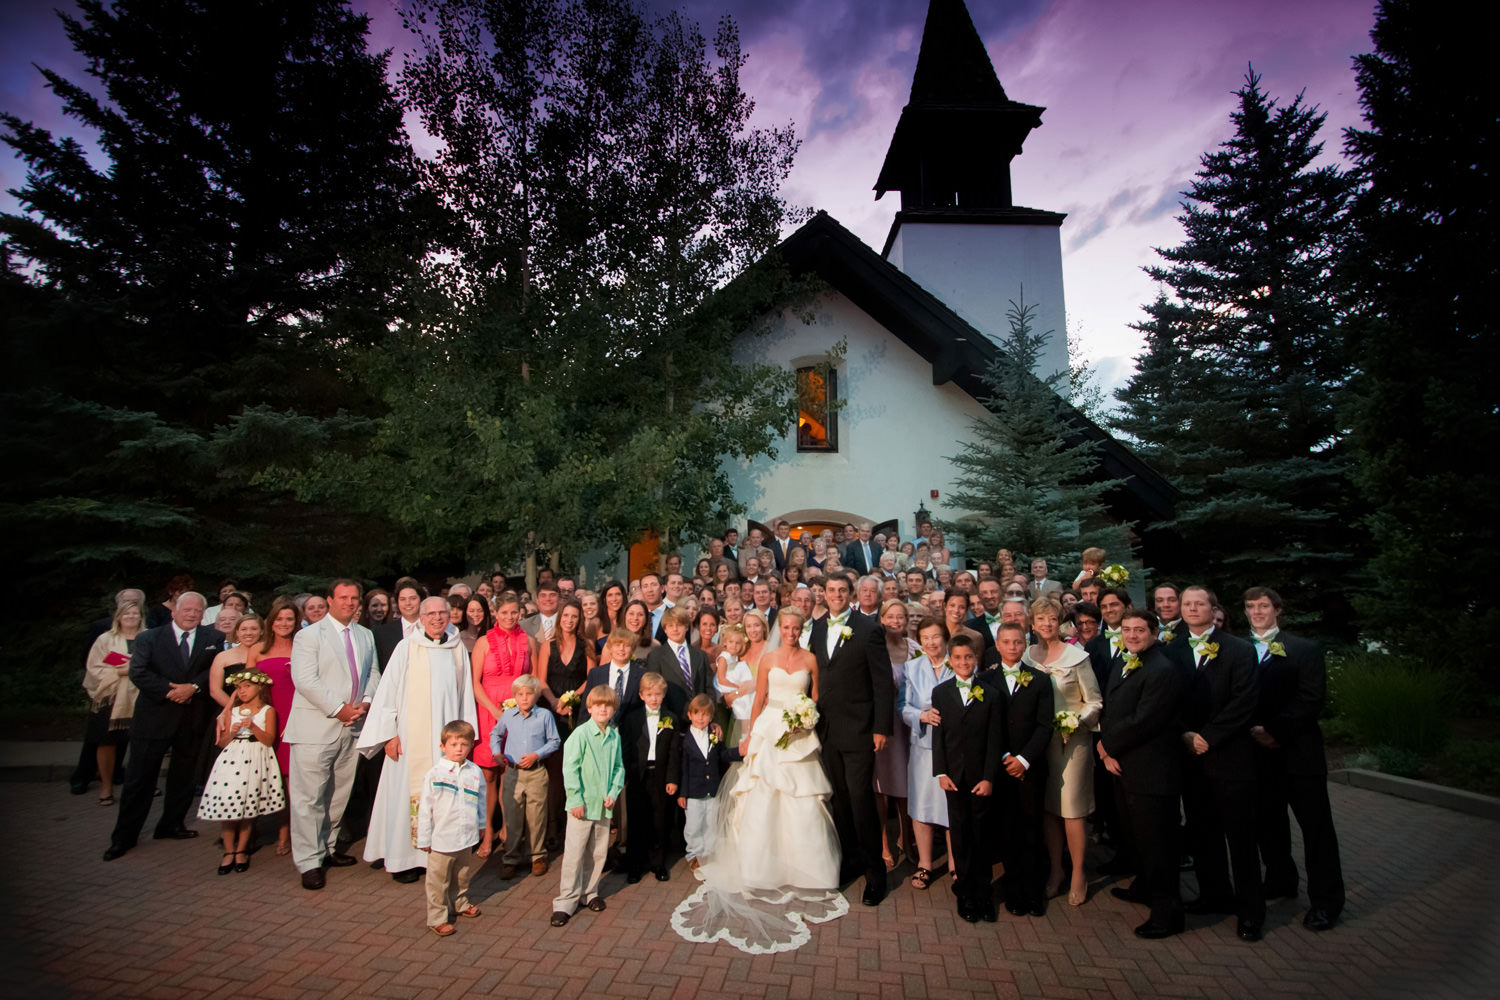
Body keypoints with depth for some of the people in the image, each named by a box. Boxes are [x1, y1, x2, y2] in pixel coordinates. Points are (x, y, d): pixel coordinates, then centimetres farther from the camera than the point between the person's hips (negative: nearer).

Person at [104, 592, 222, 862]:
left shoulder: (213, 638, 4)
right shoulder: (150, 637, 1)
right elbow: (138, 672, -9)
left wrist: (193, 687, -19)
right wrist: (168, 691, -18)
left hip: (192, 717, 2)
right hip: (154, 716, -2)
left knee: (183, 776, 13)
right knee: (139, 777, 4)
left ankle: (171, 825, 29)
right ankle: (124, 837, 18)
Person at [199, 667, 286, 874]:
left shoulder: (267, 711, 2)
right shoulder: (232, 711, 11)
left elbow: (269, 740, -6)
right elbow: (222, 743, 11)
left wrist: (253, 727, -19)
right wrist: (232, 733, -9)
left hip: (256, 762, -2)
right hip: (232, 760, 3)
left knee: (249, 808, 0)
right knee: (226, 805, -4)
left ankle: (241, 851, 17)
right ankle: (229, 852, 12)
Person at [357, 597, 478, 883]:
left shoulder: (458, 650, 5)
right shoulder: (407, 647, -4)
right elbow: (387, 691, -2)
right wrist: (389, 733, -5)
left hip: (446, 737, 3)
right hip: (411, 737, -2)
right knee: (409, 794, 2)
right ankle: (404, 858, 16)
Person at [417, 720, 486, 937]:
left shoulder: (475, 773, -2)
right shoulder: (434, 774, -13)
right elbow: (425, 809, -8)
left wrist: (481, 827, 15)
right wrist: (424, 838, -6)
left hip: (466, 838, 4)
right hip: (441, 839, -4)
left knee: (462, 876, 21)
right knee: (438, 880, 7)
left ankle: (459, 904, 41)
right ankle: (437, 917, 22)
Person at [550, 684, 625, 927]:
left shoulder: (615, 737, 1)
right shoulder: (581, 734, -13)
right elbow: (570, 768, -13)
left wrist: (613, 793, -1)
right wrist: (576, 799, -14)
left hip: (603, 805, 5)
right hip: (582, 805, -5)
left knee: (598, 852, 15)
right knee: (574, 853, 1)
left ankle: (589, 892, 33)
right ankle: (566, 902, 14)